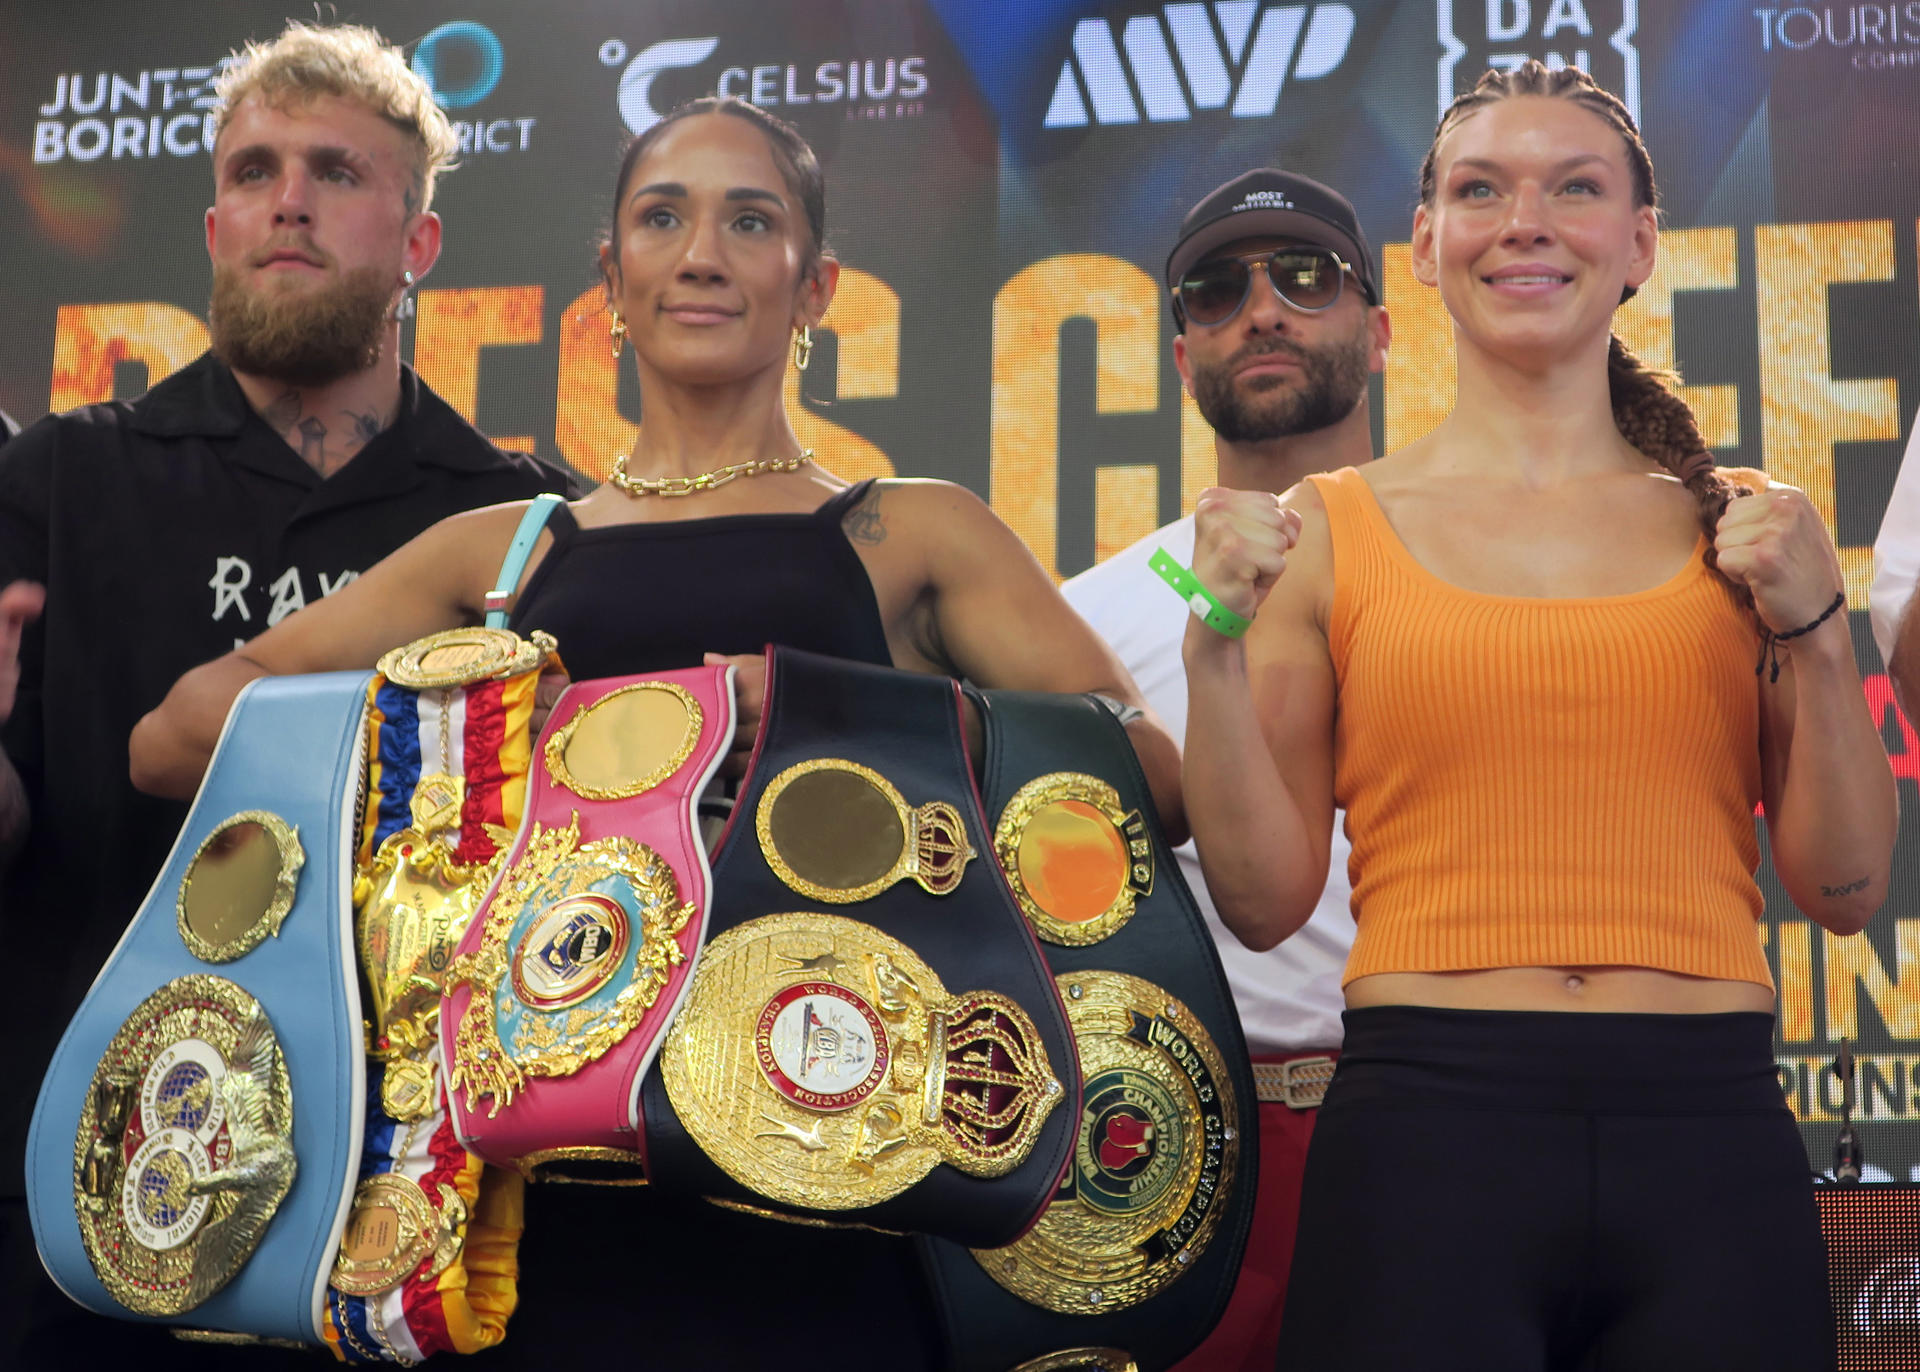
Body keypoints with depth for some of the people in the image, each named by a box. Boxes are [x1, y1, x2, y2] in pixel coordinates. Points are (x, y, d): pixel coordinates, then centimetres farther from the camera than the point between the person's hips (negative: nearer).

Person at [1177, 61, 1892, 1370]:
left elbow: (1848, 889, 8)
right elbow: (1266, 899, 4)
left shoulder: (1745, 527, 9)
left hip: (1712, 1130, 2)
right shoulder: (1331, 529, 4)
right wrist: (1216, 643, -7)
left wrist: (1814, 629, -4)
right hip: (1427, 1123, -1)